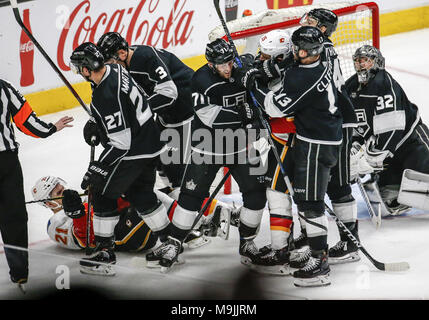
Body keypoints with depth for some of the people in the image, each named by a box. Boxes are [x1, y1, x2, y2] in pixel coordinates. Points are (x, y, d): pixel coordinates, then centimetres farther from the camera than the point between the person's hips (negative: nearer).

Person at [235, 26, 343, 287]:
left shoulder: (305, 78, -25)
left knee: (310, 202, -10)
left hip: (316, 144, -11)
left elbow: (277, 108, -22)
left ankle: (320, 262, -11)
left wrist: (254, 84, -12)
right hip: (331, 137, 11)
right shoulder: (324, 63, 4)